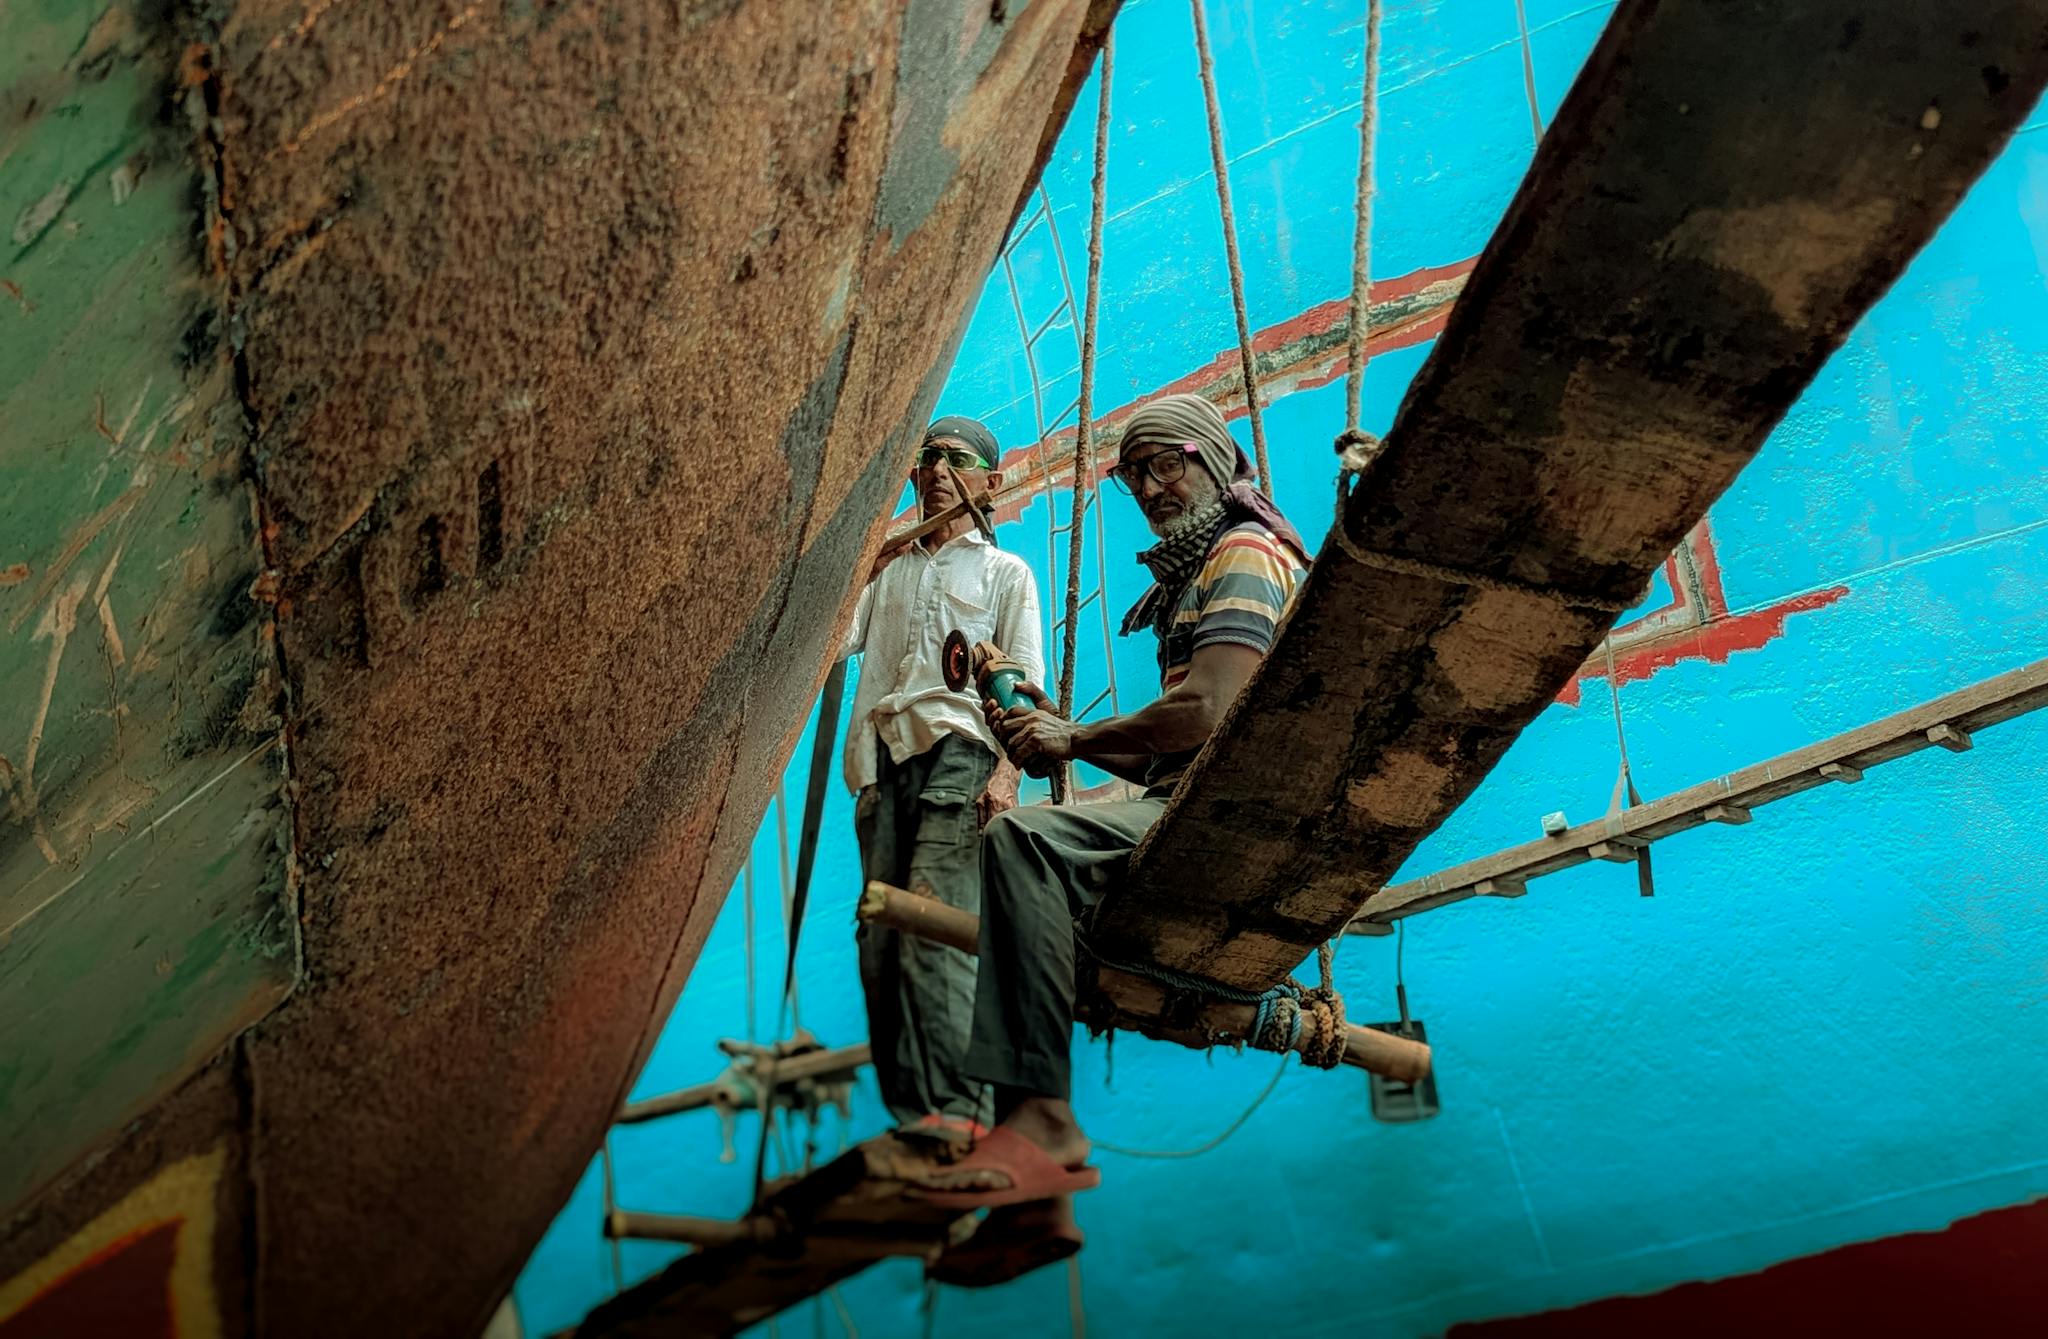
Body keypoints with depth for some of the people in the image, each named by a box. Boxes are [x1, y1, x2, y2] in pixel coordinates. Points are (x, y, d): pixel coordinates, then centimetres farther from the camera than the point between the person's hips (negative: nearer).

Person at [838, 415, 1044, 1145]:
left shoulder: (1005, 572, 16)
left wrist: (1006, 771, -9)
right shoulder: (888, 572, 26)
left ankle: (955, 1108, -23)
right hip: (885, 757, 5)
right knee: (879, 938, -3)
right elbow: (835, 643, 13)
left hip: (959, 755, -4)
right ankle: (907, 1111, 0)